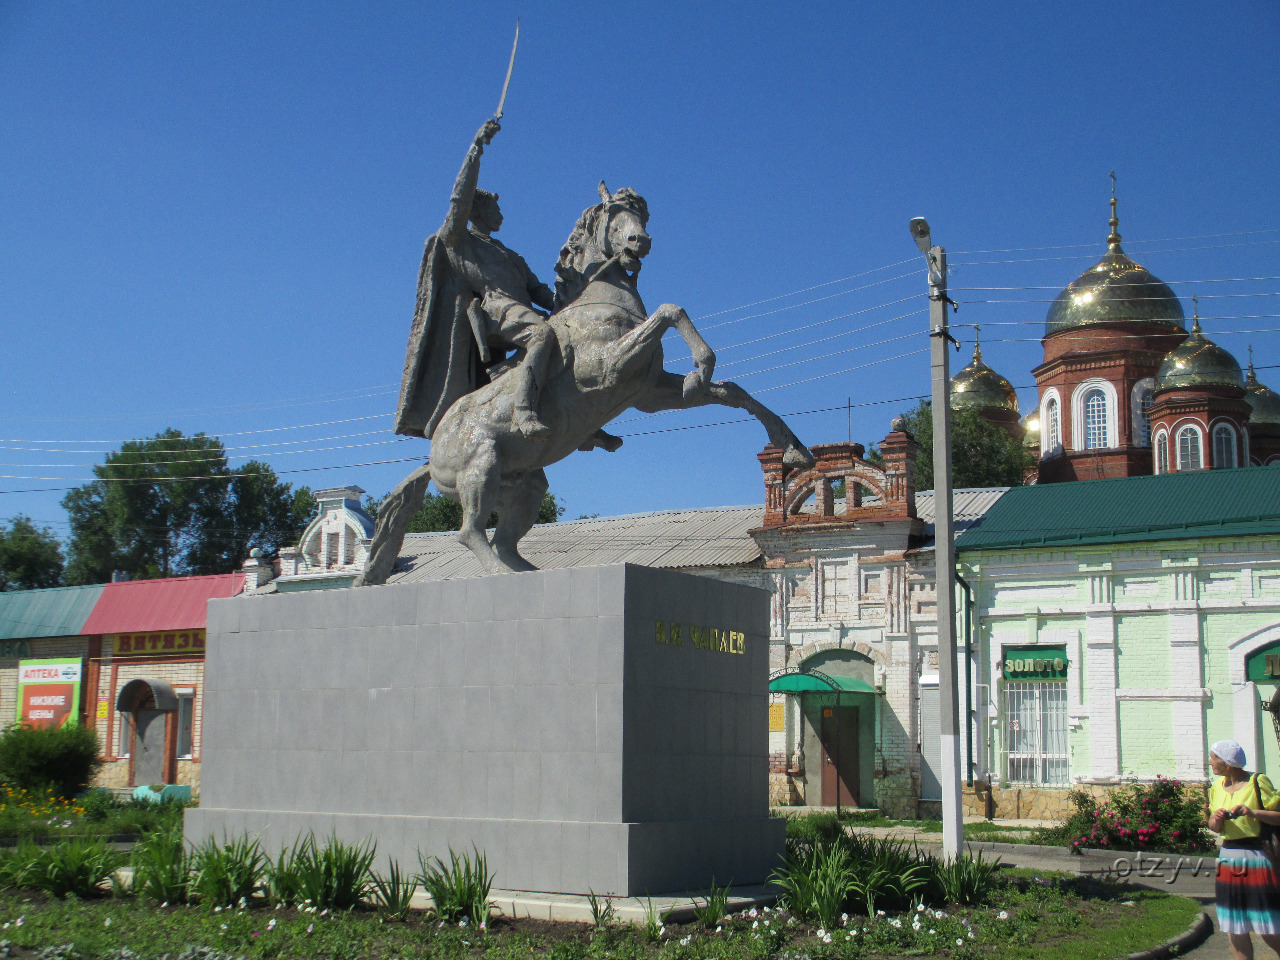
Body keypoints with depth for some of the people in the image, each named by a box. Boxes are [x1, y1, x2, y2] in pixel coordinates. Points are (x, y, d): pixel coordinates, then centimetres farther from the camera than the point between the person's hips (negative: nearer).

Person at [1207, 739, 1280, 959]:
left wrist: (1253, 812, -26)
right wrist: (1215, 820, -5)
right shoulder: (1217, 786, 10)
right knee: (1234, 932, 7)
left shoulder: (1257, 782, -8)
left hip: (1257, 857, -6)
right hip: (1228, 857, 6)